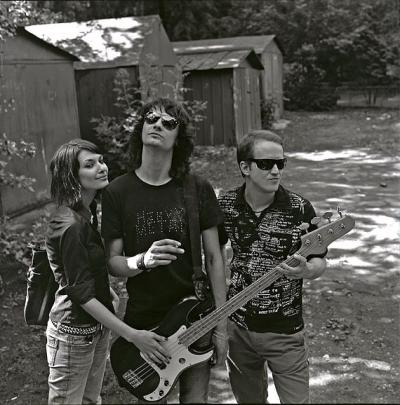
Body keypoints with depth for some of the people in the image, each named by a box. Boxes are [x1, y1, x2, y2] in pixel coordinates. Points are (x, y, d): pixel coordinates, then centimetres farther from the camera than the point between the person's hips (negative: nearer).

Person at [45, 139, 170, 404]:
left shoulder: (87, 212, 3)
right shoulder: (70, 226, -25)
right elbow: (81, 293, -25)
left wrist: (113, 297, 13)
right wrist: (132, 335, -23)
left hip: (98, 328, 8)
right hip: (74, 335, -8)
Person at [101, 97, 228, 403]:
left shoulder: (198, 188, -5)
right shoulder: (117, 192, -6)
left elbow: (214, 257, -3)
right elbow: (112, 261, -3)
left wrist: (221, 325, -4)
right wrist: (143, 261, -25)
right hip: (143, 322, 0)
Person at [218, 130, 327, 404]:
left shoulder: (300, 209, -13)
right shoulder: (226, 205, -5)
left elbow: (320, 262, -5)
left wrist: (306, 270, -27)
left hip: (284, 332, -2)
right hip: (237, 327, 3)